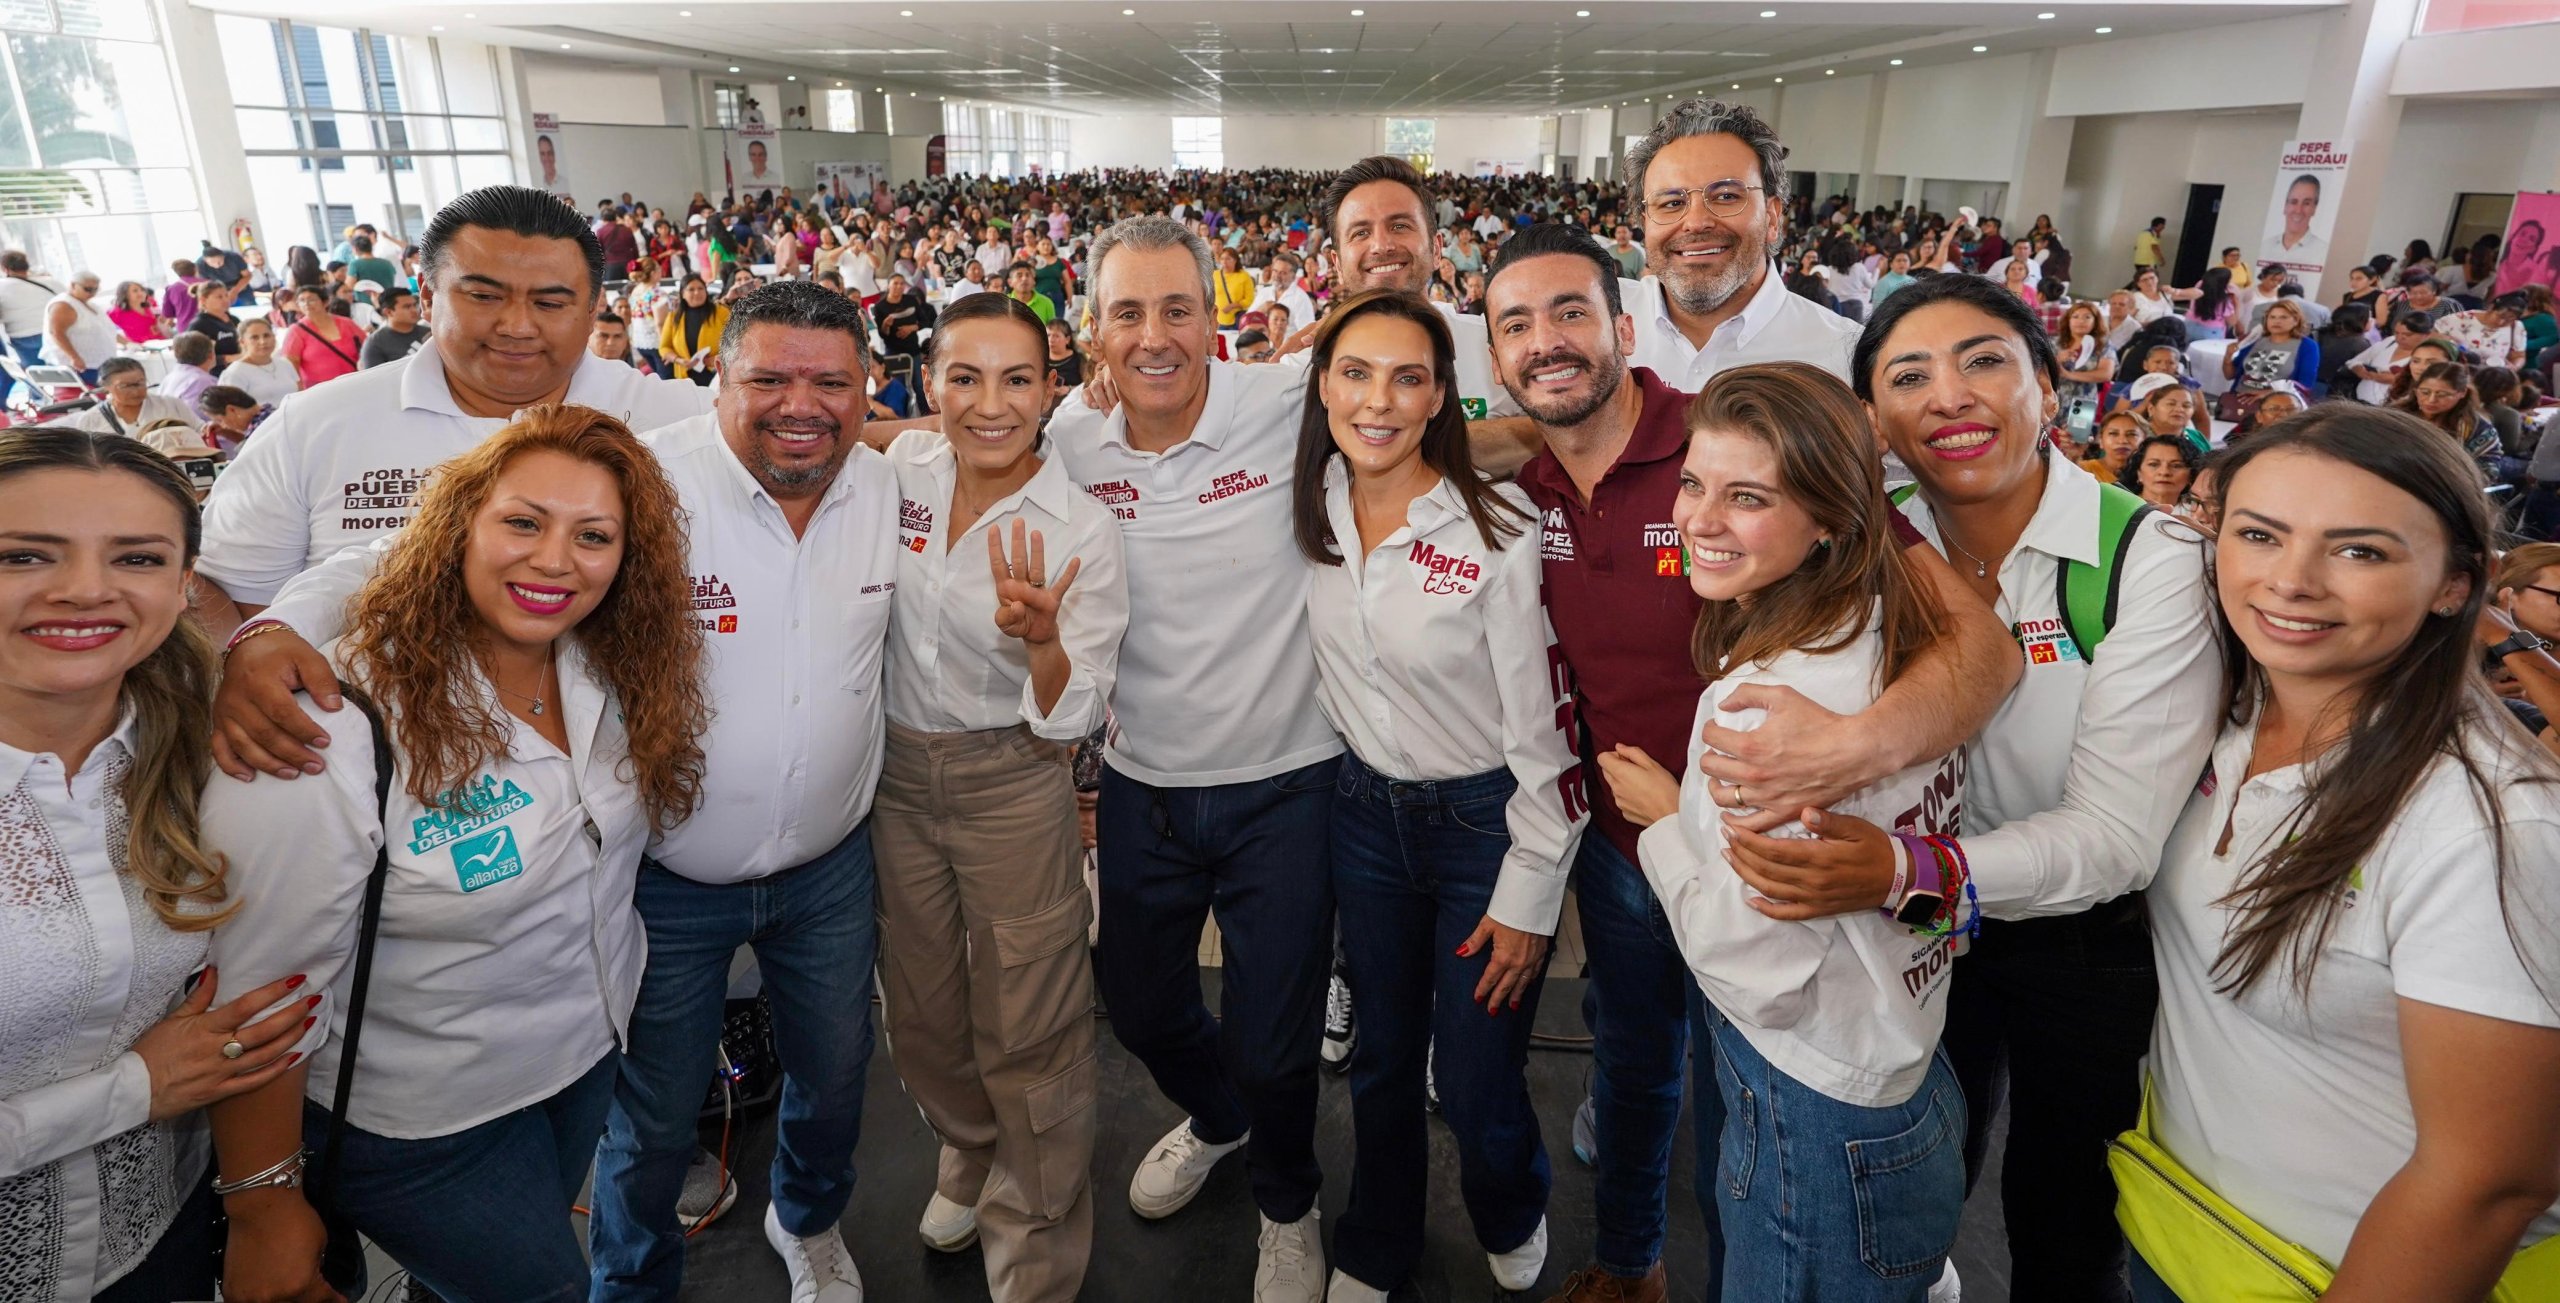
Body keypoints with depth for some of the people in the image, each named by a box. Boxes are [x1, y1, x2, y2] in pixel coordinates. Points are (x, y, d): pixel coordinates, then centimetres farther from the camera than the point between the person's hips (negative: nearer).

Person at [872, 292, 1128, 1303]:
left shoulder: (1083, 529, -17)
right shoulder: (903, 466, -6)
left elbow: (1071, 717, -18)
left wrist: (1043, 639, -36)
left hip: (1013, 788, -4)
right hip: (896, 774, 4)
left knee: (1028, 1036, 5)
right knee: (921, 1010, 20)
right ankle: (971, 1154, 51)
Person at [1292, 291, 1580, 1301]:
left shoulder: (1496, 530, -21)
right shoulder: (1315, 506, -7)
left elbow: (1542, 723, -15)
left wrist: (1530, 894, -12)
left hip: (1485, 820, -4)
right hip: (1366, 811, 4)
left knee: (1478, 1085, 8)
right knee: (1381, 1060, 19)